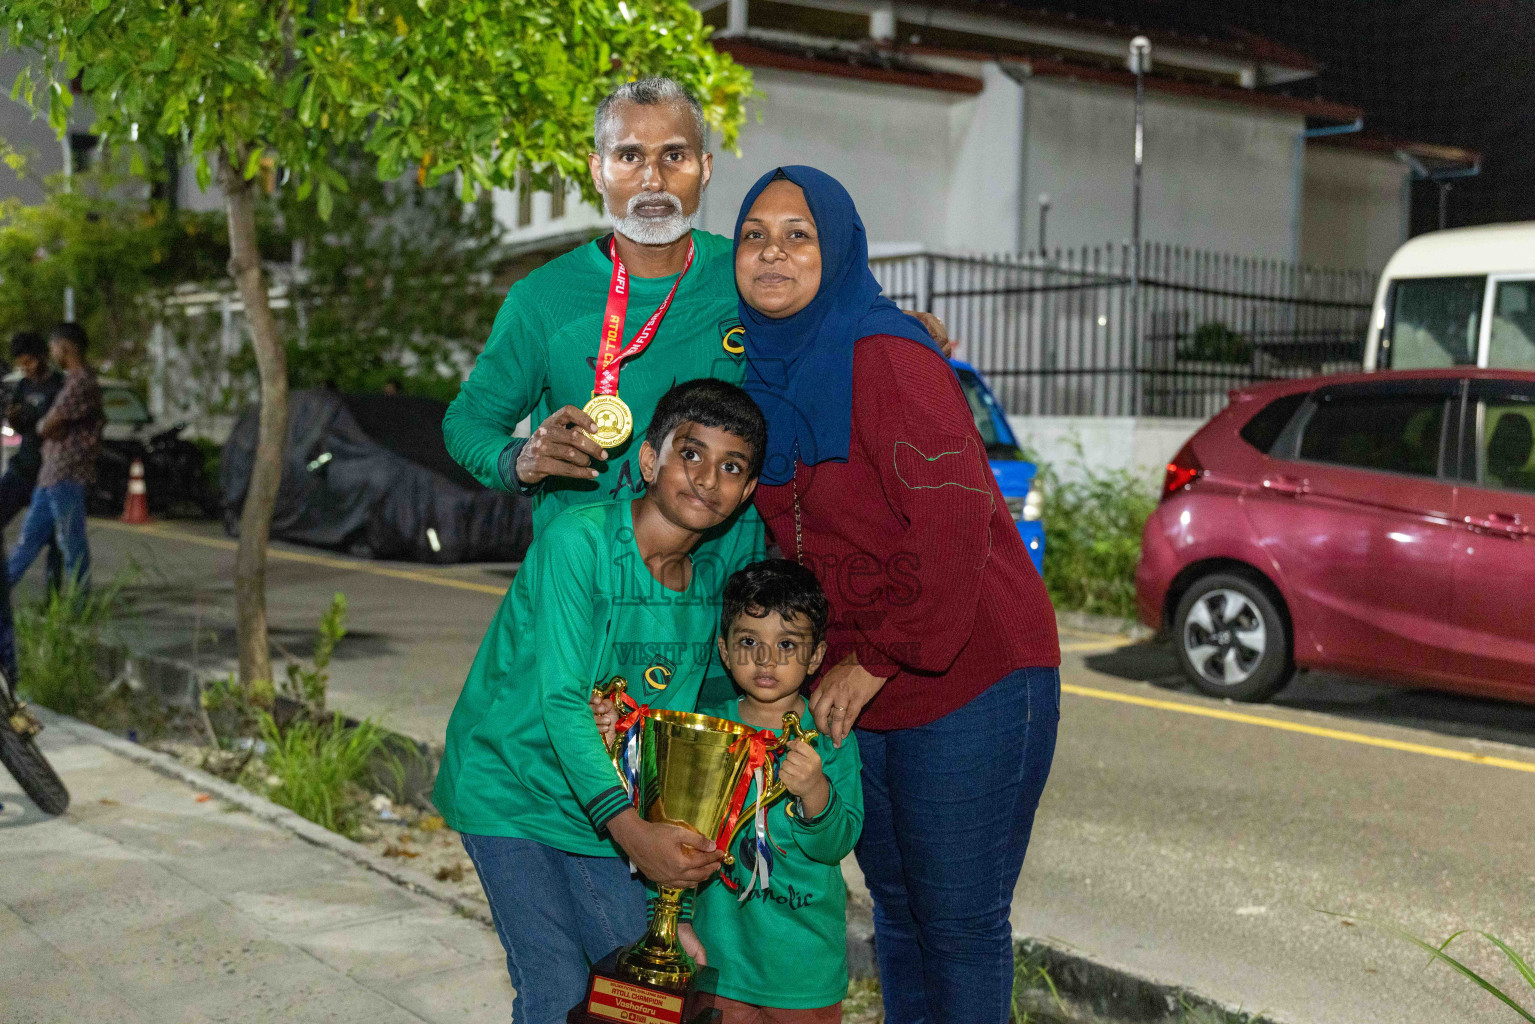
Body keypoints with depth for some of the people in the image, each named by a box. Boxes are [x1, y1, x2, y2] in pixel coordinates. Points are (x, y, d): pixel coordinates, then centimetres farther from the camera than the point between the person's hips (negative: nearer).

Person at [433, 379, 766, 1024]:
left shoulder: (711, 584, -2)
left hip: (595, 801, 6)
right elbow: (561, 702, -28)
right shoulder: (578, 539, -22)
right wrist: (630, 829, -37)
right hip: (509, 787, -6)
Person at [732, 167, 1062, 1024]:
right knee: (896, 912, 19)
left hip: (969, 682, -8)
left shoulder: (884, 357, -17)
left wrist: (874, 663, -20)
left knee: (960, 923, 2)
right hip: (856, 694, 8)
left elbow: (953, 521, -24)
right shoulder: (765, 372, 7)